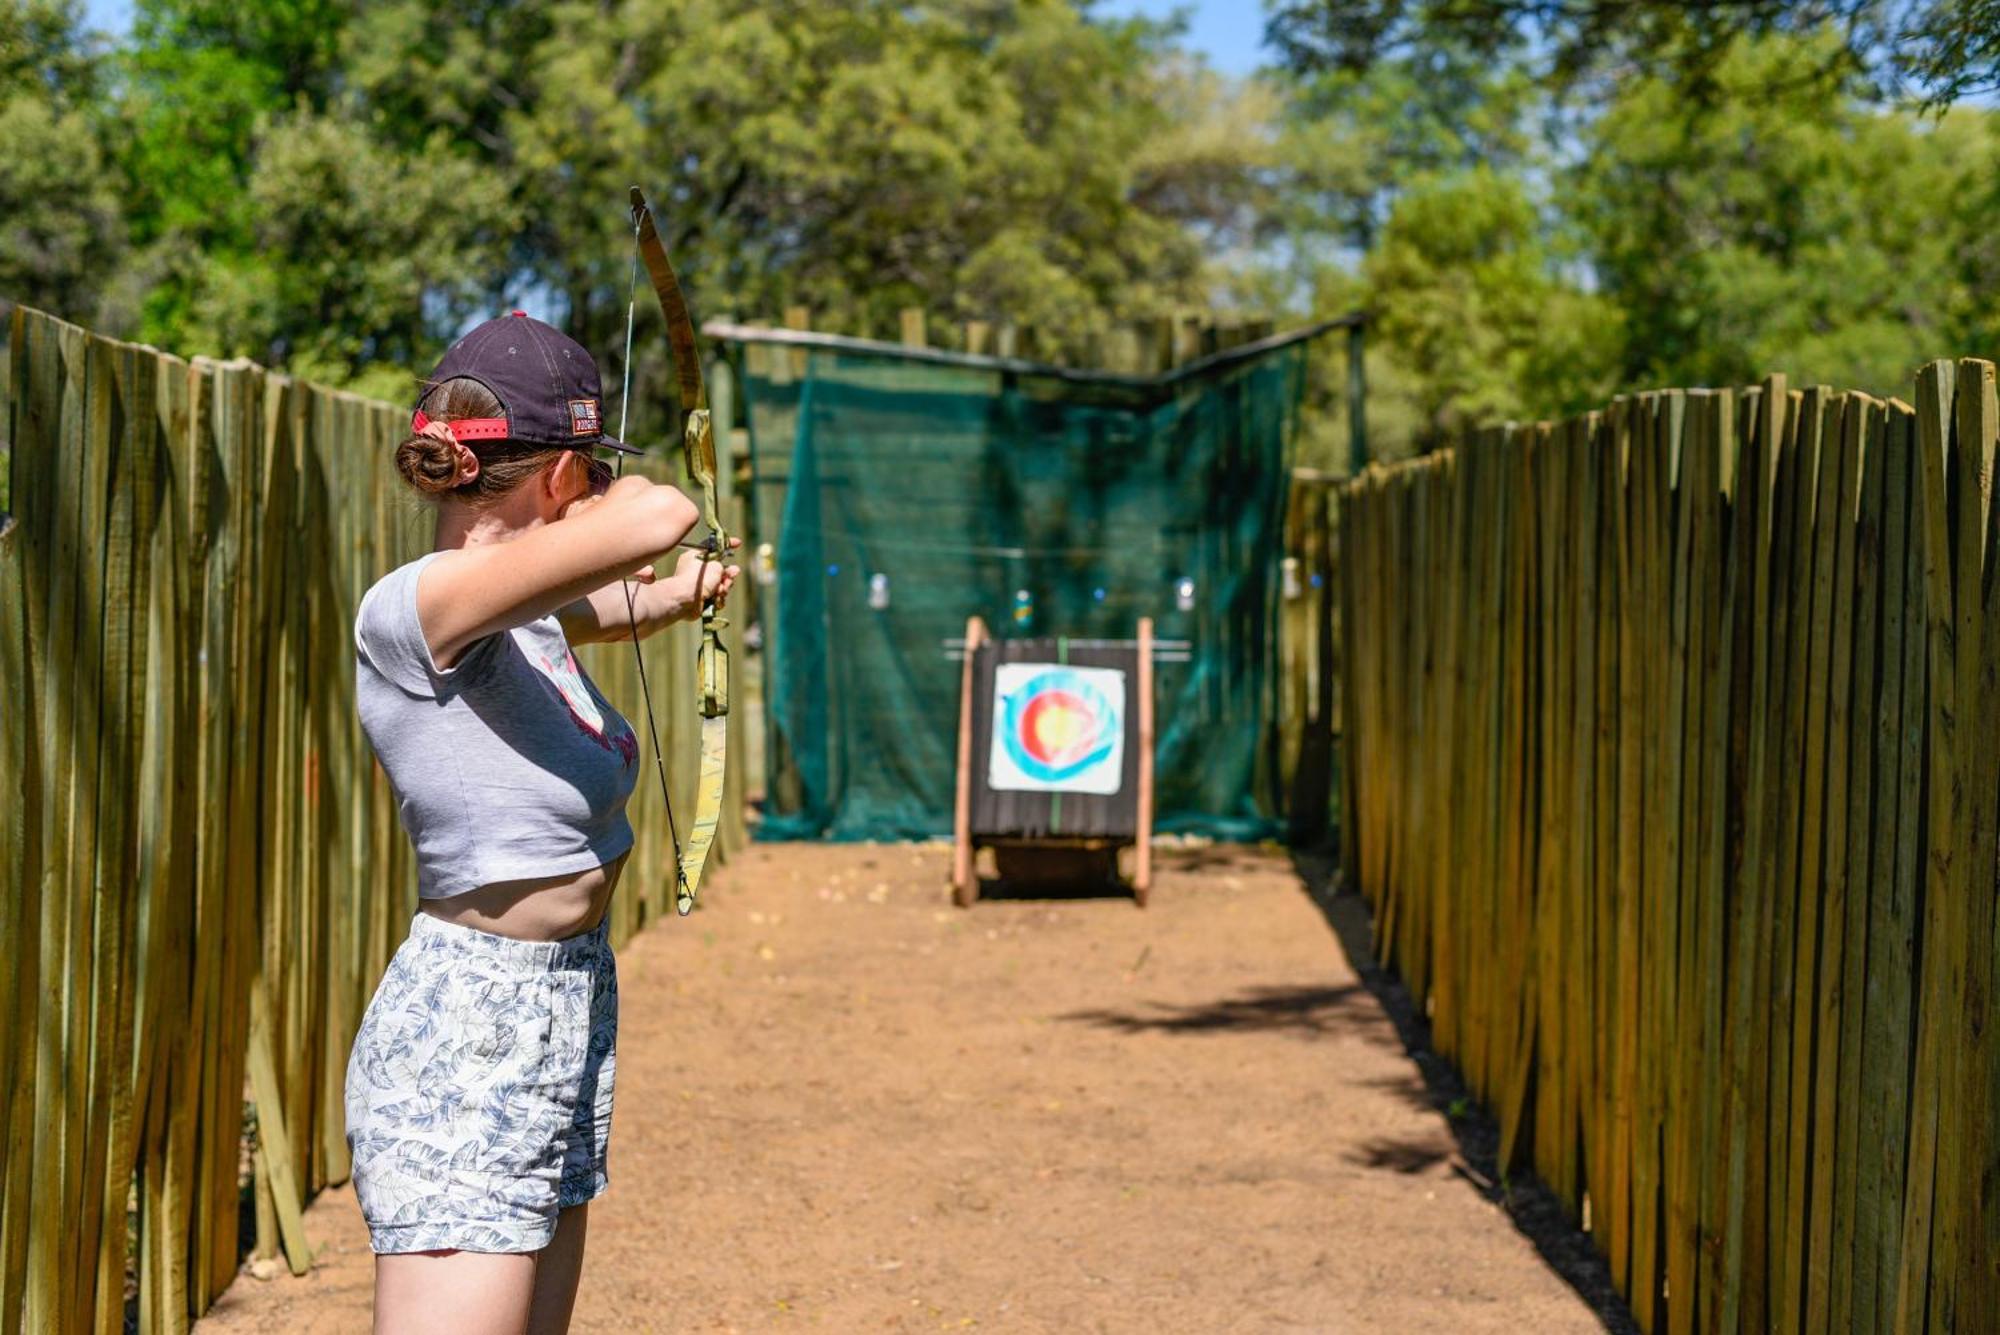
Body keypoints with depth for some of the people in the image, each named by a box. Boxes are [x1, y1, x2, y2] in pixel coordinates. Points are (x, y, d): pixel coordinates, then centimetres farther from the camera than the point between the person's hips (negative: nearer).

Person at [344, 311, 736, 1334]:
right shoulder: (408, 613, -20)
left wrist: (682, 589, 52)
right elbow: (654, 519, -33)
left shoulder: (527, 611, 7)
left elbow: (615, 603, 33)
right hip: (467, 1032, -9)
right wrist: (630, 504, -10)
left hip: (565, 1019, 9)